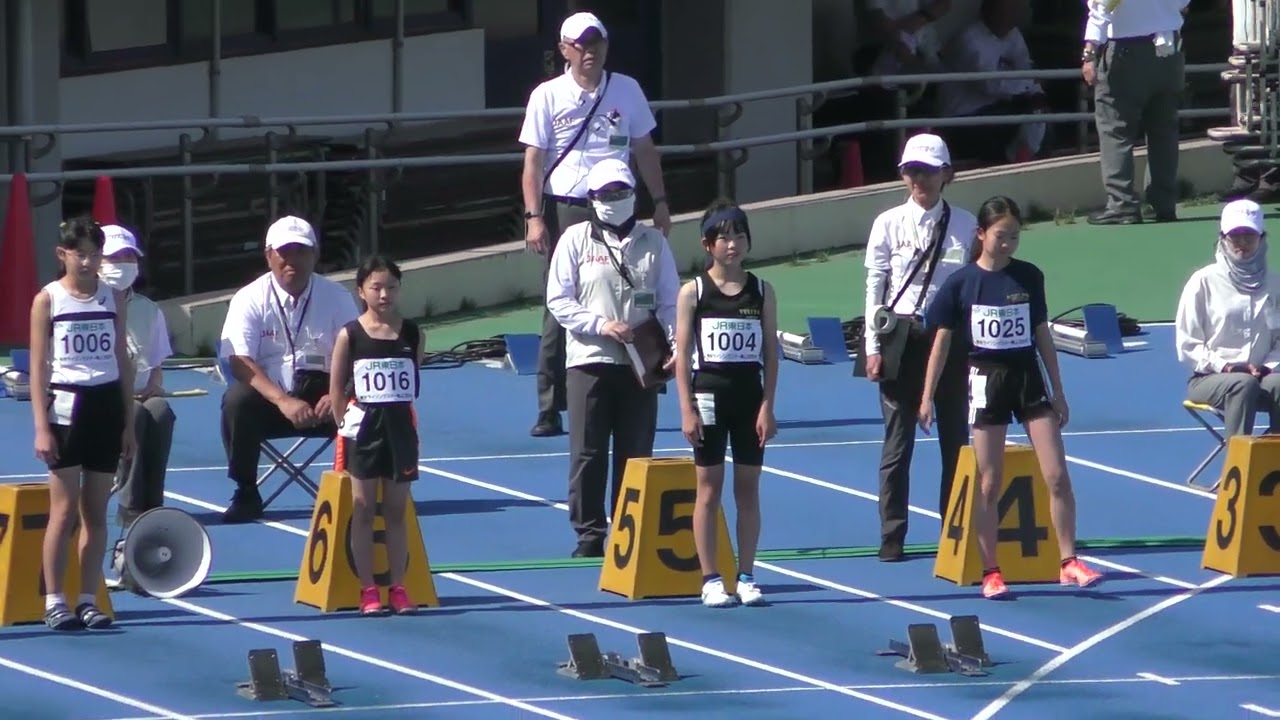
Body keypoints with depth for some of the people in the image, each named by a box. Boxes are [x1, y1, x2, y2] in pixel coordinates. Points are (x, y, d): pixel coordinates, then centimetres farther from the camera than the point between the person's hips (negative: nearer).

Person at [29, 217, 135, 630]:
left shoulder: (113, 299, 8)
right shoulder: (48, 300, -2)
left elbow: (123, 362, 12)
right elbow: (38, 367, -4)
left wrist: (129, 423, 9)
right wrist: (41, 428, -10)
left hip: (106, 405, 3)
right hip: (66, 405, -3)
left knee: (96, 510, 4)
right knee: (64, 509, -5)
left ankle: (88, 600, 8)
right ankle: (54, 601, -1)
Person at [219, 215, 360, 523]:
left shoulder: (337, 298, 0)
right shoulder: (250, 299, -4)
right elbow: (240, 362, -16)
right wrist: (283, 401, -31)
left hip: (321, 396, 1)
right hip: (268, 397, -1)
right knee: (237, 401, -33)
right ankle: (246, 495, -18)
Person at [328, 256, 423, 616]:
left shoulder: (412, 334, 1)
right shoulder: (350, 336, -5)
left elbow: (415, 381, 9)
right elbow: (336, 387, -1)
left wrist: (400, 415, 6)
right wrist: (345, 424, -3)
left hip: (401, 427, 2)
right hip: (363, 428, -2)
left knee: (396, 511, 7)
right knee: (363, 509, 2)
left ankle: (398, 587, 11)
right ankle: (368, 590, 5)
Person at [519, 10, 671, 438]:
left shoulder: (626, 91, 6)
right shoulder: (547, 97, -1)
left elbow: (645, 151, 15)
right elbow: (533, 162, -2)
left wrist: (660, 202, 12)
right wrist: (534, 218, -10)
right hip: (565, 210, -2)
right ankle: (550, 410, -1)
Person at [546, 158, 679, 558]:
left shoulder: (653, 242, 8)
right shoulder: (576, 240, 3)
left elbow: (669, 302, 8)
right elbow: (558, 301, 0)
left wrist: (676, 346, -8)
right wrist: (600, 325, -13)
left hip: (640, 364, 1)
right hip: (589, 360, -1)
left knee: (636, 453, 3)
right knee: (588, 452, -3)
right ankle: (589, 535, 4)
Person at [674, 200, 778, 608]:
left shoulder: (761, 292, 4)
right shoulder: (693, 293, -2)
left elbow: (771, 354, 4)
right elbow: (682, 355, -2)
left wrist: (767, 406, -4)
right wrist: (687, 410, -9)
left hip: (750, 397, 2)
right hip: (709, 395, -2)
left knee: (747, 487, 5)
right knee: (709, 488, 1)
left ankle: (746, 577, 10)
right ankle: (710, 579, 4)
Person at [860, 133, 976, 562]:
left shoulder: (964, 225, 3)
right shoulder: (889, 225, 1)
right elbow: (875, 287, 2)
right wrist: (873, 347, -3)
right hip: (902, 338, -1)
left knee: (955, 438, 6)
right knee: (898, 440, 1)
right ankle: (892, 535, 7)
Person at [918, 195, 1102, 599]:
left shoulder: (1029, 277, 2)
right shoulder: (961, 284, -4)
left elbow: (1042, 336, 9)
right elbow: (942, 342, 0)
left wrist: (1058, 393, 10)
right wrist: (927, 397, -3)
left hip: (1030, 379, 2)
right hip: (986, 380, -2)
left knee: (1057, 477, -4)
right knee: (989, 483, 2)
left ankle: (1069, 563, 2)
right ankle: (990, 572, 10)